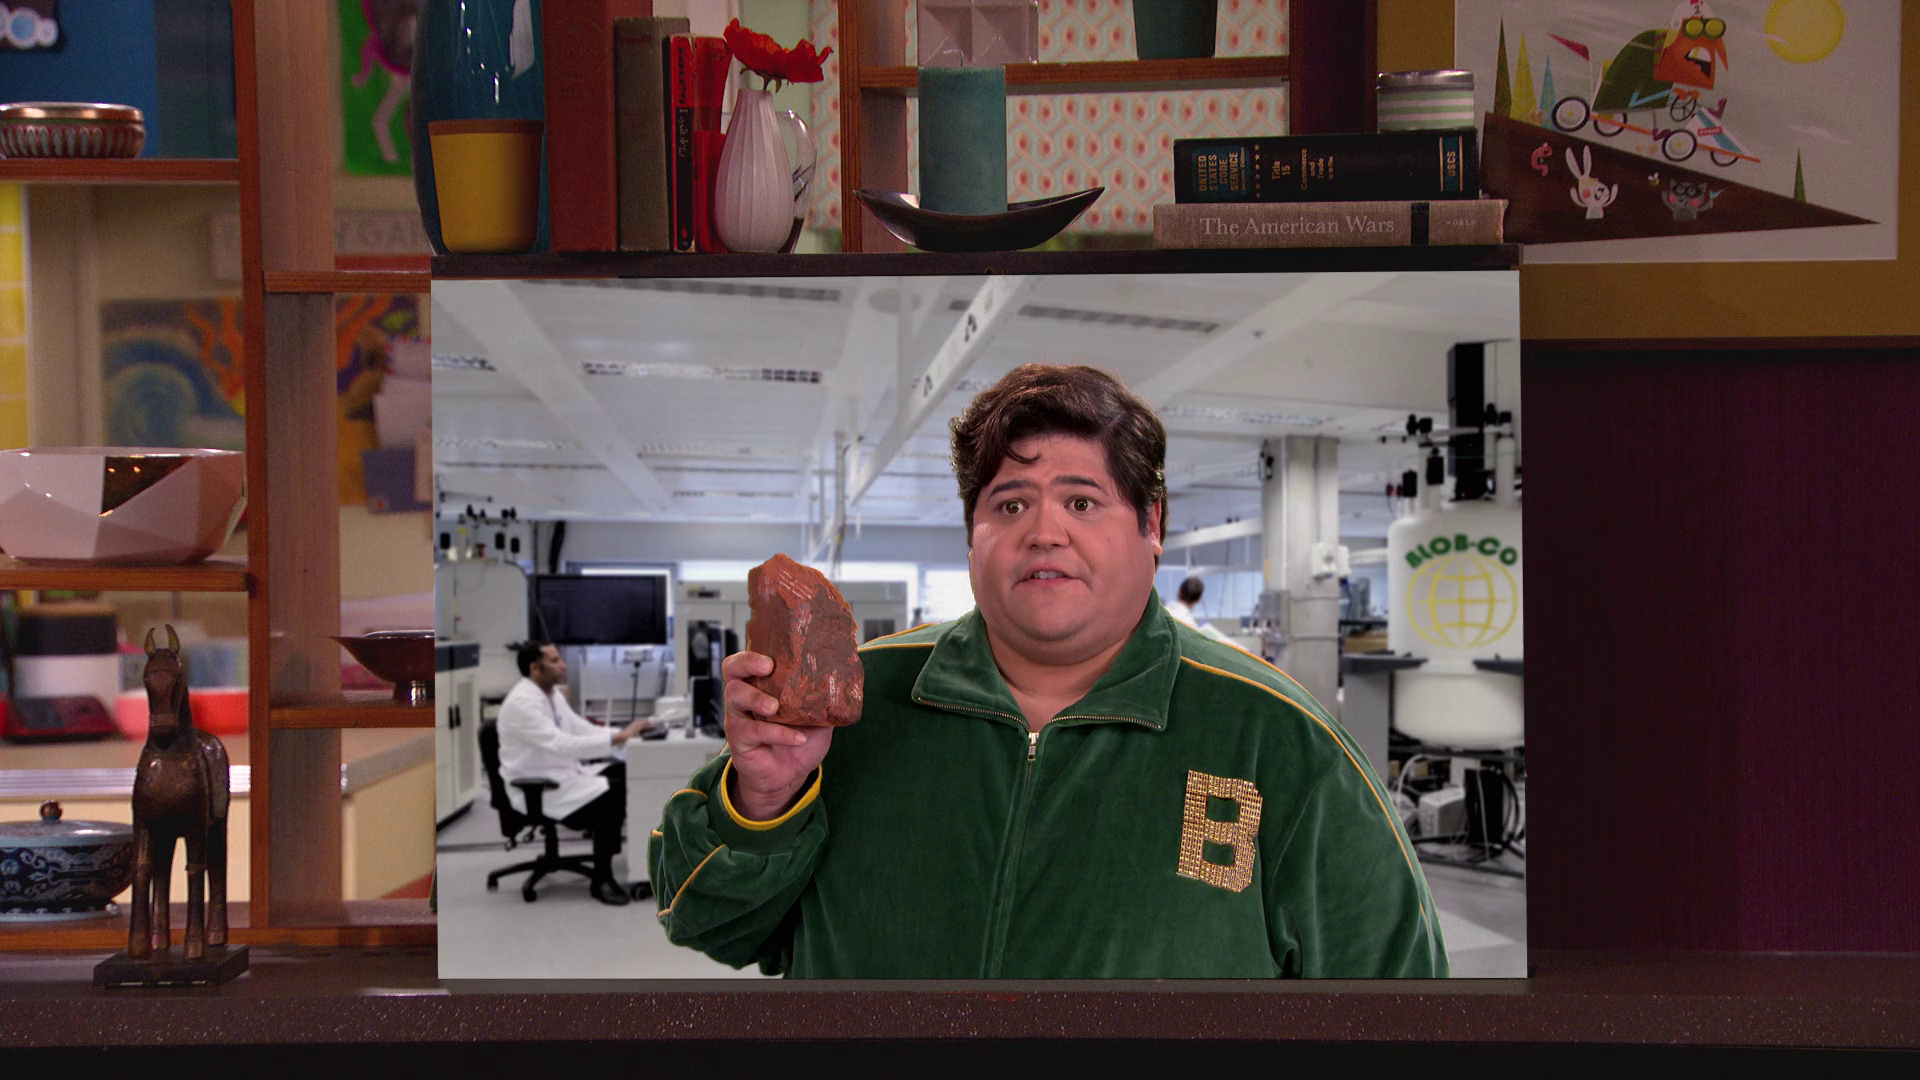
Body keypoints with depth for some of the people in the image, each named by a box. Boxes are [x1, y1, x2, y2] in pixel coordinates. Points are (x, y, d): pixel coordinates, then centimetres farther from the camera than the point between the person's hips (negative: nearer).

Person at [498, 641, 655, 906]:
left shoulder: (553, 694, 9)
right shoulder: (521, 703, -22)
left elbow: (582, 729, 13)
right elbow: (563, 745, -30)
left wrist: (625, 732, -3)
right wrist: (617, 738, -30)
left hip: (565, 774, 9)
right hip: (538, 790, -9)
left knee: (627, 774, -7)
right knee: (610, 794, -24)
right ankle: (601, 880, -13)